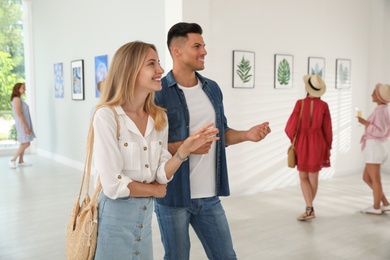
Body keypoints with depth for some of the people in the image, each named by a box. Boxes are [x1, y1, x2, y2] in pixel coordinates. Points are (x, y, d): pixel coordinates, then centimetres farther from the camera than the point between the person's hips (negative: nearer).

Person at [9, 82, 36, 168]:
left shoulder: (19, 99, 14)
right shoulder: (17, 99, -15)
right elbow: (19, 114, -21)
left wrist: (27, 126, 16)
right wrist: (26, 126, -22)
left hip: (24, 124, 10)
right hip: (22, 124, -10)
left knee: (23, 144, 13)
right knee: (26, 144, -9)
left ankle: (21, 161, 20)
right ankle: (13, 160, -2)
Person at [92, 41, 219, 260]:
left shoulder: (160, 117, 0)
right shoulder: (107, 116, -18)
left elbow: (162, 176, -1)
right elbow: (114, 186, -20)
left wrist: (185, 149, -17)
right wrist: (154, 190, -5)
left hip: (146, 213, 6)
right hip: (115, 214, -5)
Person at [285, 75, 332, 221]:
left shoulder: (300, 103, -10)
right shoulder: (323, 105, -6)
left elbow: (291, 126, -9)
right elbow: (327, 129, -2)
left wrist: (293, 139, 12)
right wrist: (328, 147, 11)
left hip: (302, 144, -2)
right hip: (317, 144, 2)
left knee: (303, 177, 10)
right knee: (313, 177, 14)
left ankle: (310, 209, -3)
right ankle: (309, 207, 26)